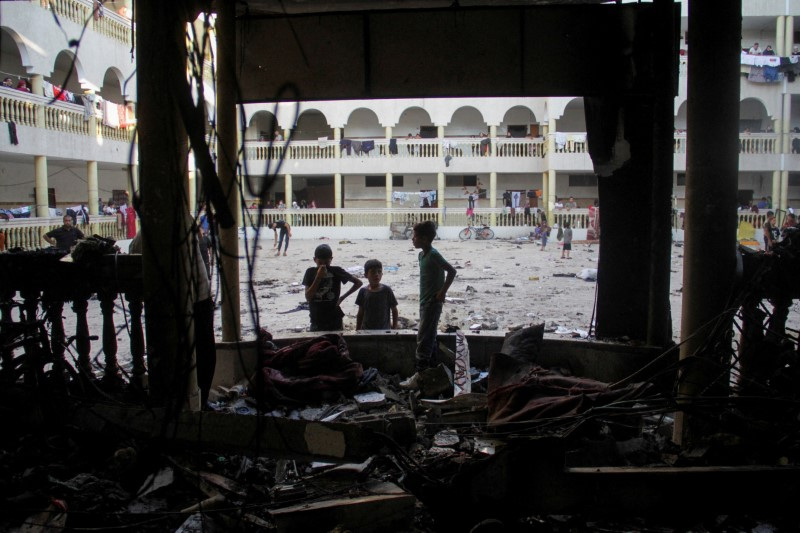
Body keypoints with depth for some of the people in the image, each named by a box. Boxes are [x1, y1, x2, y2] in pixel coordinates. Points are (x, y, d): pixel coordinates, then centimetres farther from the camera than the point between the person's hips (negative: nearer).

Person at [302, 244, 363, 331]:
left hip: (334, 321, -1)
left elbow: (358, 283, 3)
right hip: (316, 321, 1)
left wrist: (342, 297, -1)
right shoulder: (311, 272, -1)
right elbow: (308, 297, -11)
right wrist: (318, 277, -18)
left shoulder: (336, 271, -4)